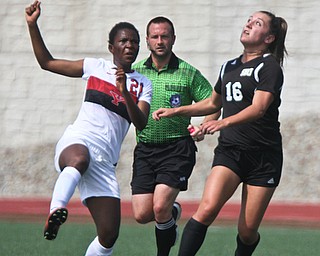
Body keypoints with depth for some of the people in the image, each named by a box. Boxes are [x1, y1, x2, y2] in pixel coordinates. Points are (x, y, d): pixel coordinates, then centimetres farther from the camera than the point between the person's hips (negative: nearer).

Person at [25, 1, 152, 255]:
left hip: (105, 161, 3)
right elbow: (47, 62, 19)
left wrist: (125, 92, -14)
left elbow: (142, 124, 0)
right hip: (77, 141, -3)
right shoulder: (95, 67, 14)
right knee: (80, 159, -44)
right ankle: (56, 211, -60)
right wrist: (32, 25, 10)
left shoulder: (143, 85, 16)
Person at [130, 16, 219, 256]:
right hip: (145, 148, 3)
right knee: (142, 214, -4)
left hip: (177, 148, -3)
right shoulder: (135, 71, 6)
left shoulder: (189, 73, -1)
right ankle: (173, 212, 30)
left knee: (160, 207, -19)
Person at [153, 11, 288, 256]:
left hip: (263, 156, -4)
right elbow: (213, 103, 33)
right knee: (207, 209, -21)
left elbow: (258, 108, -20)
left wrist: (223, 123, -35)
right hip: (229, 151, 4)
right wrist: (176, 111, 25)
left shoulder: (269, 67, -4)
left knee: (247, 231, -2)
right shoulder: (228, 67, 16)